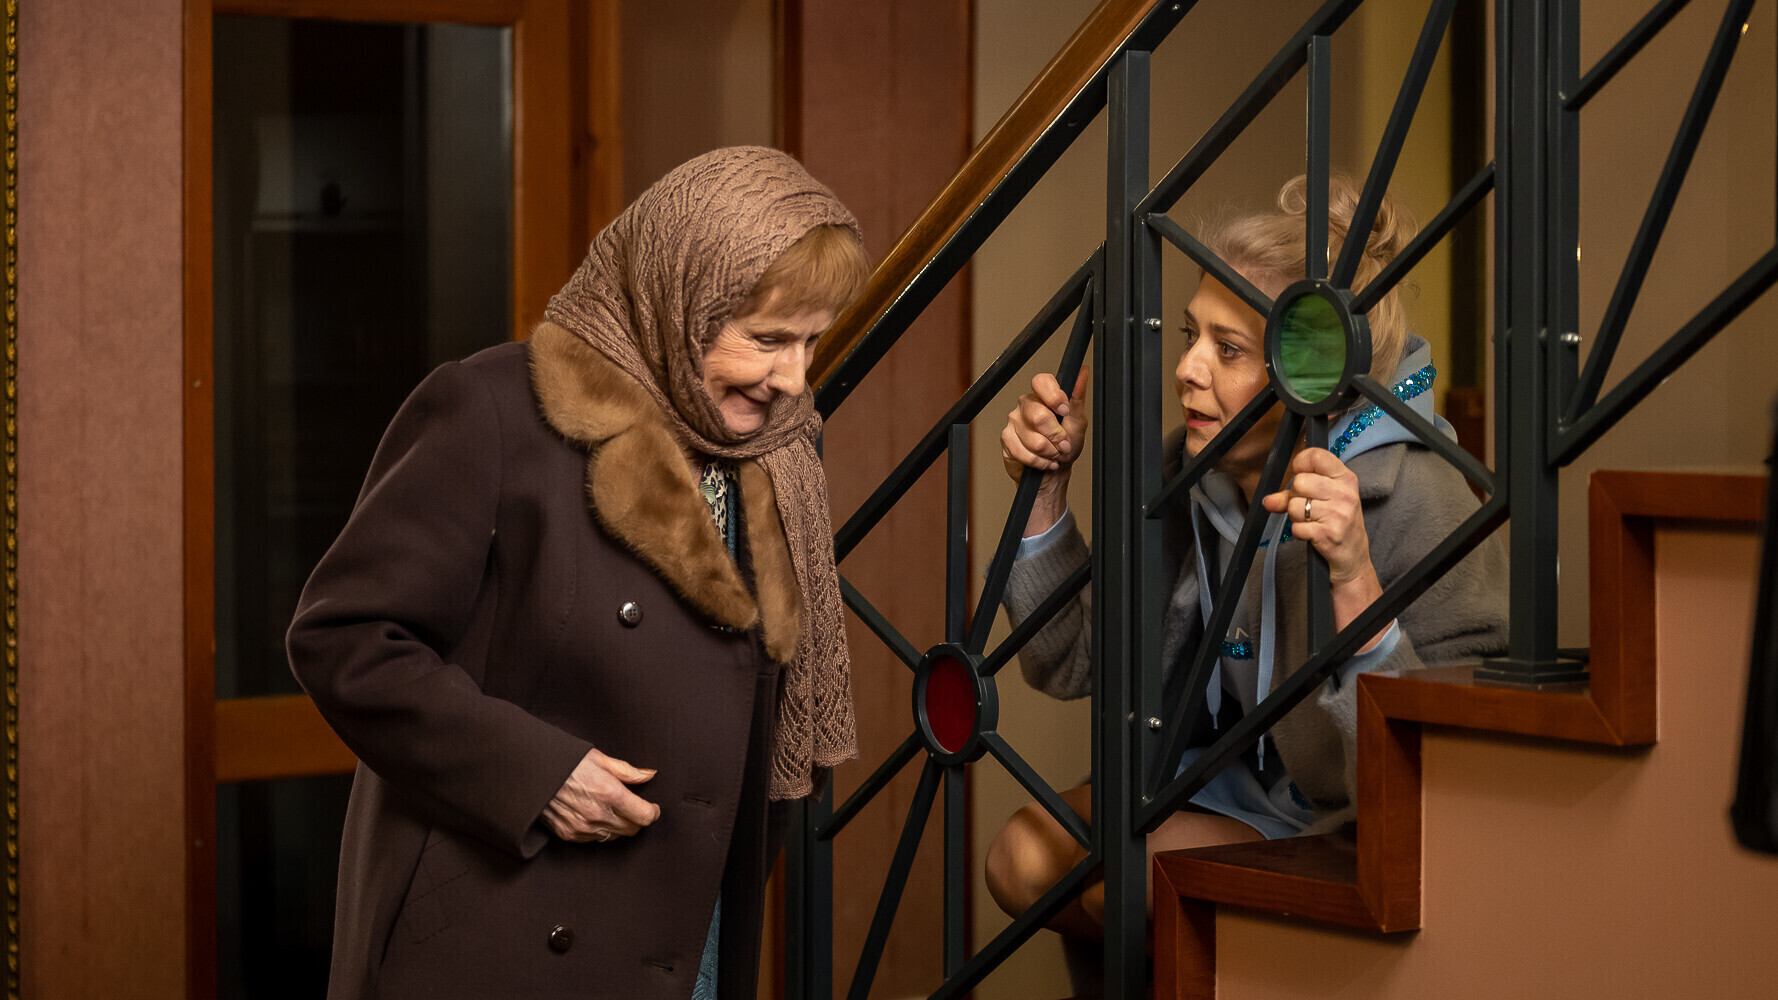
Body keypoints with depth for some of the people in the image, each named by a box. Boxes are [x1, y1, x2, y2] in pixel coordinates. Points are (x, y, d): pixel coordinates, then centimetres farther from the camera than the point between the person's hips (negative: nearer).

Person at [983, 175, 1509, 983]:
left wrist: (1354, 581, -44)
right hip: (1248, 785, 6)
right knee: (1028, 857, -10)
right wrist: (1045, 493, -9)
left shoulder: (1416, 502, -27)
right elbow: (1072, 664, 4)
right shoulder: (1191, 470, -8)